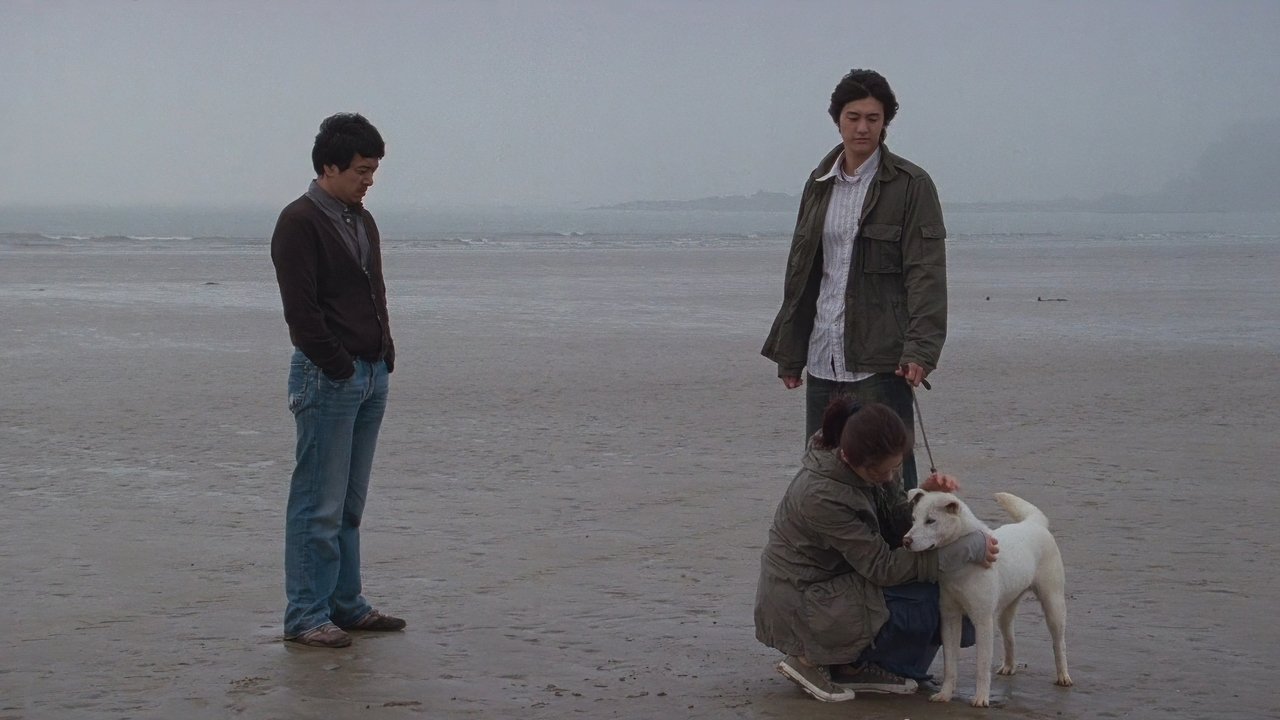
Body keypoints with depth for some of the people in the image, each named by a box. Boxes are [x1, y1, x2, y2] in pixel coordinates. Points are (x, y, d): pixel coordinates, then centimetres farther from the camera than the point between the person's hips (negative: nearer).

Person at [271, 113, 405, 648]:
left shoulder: (362, 221, 16)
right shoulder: (299, 223, -11)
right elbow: (301, 309, -16)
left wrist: (385, 355, 13)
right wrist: (339, 366, -15)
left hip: (373, 374, 8)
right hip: (328, 378, -8)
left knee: (350, 502, 13)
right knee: (320, 504, -6)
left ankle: (345, 604, 20)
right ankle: (305, 615, 0)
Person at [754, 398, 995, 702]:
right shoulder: (822, 495, -32)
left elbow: (898, 526, 0)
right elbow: (882, 567, -26)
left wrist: (925, 495, -21)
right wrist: (970, 548, -25)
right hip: (802, 607, -8)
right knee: (936, 601, -17)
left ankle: (856, 664, 4)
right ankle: (814, 660, -5)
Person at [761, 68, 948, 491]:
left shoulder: (911, 186, -2)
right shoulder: (820, 185, 15)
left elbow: (927, 274, -8)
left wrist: (920, 349, -19)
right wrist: (789, 352, 16)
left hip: (880, 361, -6)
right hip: (823, 358, 6)